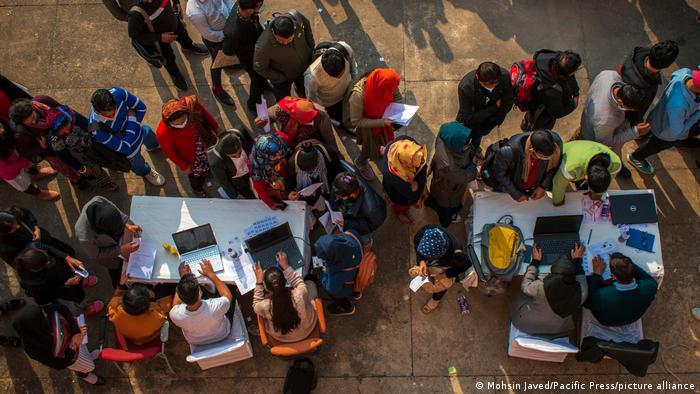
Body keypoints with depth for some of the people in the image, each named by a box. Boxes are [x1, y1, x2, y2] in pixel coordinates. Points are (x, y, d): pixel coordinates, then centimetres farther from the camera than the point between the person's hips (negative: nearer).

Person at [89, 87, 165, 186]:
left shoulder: (118, 93, -36)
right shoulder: (97, 130, -45)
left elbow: (141, 107, -19)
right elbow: (124, 148, -37)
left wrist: (133, 125, -25)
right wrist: (132, 119, -34)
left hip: (136, 131, 4)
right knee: (140, 167, 26)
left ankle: (153, 146, 74)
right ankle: (146, 172, 63)